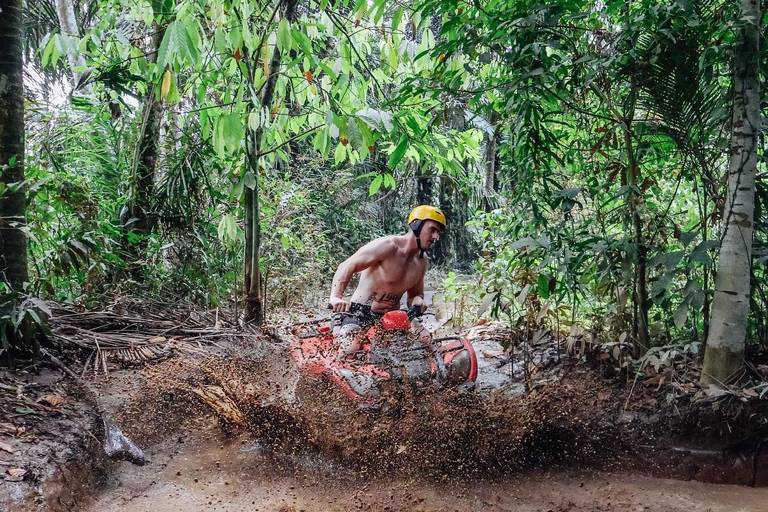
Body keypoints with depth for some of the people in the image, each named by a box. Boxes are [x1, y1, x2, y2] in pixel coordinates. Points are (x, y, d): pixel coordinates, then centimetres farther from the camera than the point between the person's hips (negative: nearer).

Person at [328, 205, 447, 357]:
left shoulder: (421, 262, 8)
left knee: (426, 340, -13)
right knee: (351, 351, -33)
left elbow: (415, 294, 18)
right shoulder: (388, 246, -16)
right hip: (358, 314, -6)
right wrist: (336, 297, -40)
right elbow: (347, 266, -23)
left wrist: (418, 301, -9)